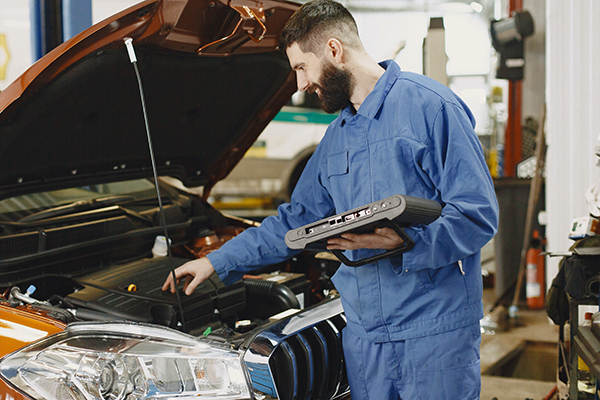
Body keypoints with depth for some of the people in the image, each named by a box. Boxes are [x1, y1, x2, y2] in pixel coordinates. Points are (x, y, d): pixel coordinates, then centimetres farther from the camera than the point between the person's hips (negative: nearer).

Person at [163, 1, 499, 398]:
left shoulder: (429, 105, -8)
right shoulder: (337, 136, 17)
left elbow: (479, 215, -13)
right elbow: (295, 220, 26)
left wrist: (402, 241, -26)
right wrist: (217, 262, 24)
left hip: (435, 331, -6)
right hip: (364, 333, 7)